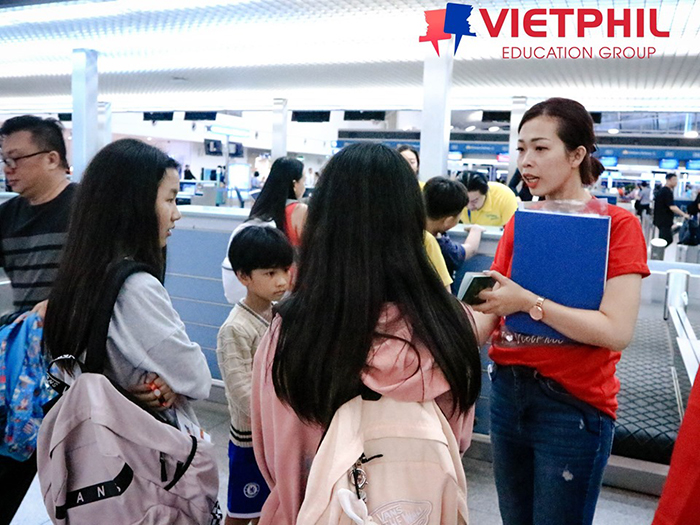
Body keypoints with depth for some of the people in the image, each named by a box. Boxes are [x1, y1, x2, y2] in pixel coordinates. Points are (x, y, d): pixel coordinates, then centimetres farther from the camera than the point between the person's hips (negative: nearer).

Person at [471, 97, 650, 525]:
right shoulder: (518, 224, 6)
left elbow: (617, 331, -19)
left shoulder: (618, 224, -8)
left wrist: (528, 302, -24)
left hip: (574, 405, -5)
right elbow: (492, 315, 1)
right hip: (508, 391, 5)